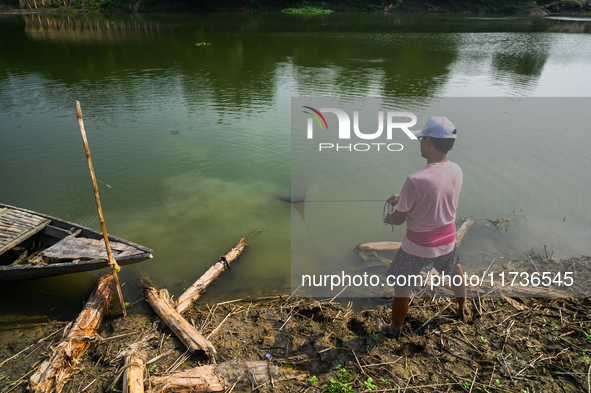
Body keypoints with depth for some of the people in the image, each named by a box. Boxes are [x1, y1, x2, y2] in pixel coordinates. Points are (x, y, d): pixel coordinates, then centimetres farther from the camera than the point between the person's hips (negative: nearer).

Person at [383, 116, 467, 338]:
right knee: (455, 271, 33)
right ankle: (463, 311, 56)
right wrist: (403, 199, 10)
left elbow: (398, 219, -18)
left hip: (417, 245, -6)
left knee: (401, 286, 14)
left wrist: (388, 218, 6)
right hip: (446, 239, 6)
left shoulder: (415, 181, -30)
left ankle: (395, 330, 32)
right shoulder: (457, 172, -10)